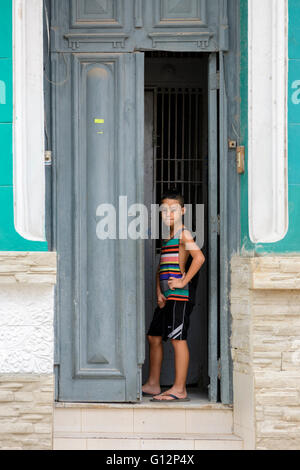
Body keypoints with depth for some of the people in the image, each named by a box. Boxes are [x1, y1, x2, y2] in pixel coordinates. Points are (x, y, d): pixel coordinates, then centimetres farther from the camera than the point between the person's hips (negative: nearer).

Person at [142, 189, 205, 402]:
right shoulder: (167, 238, 21)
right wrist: (159, 293, 6)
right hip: (167, 296, 10)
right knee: (154, 336, 14)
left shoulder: (183, 234, -7)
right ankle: (153, 385, 22)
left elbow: (199, 257, -23)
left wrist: (183, 282, -19)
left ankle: (180, 390, -8)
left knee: (178, 338, -9)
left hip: (179, 295, -10)